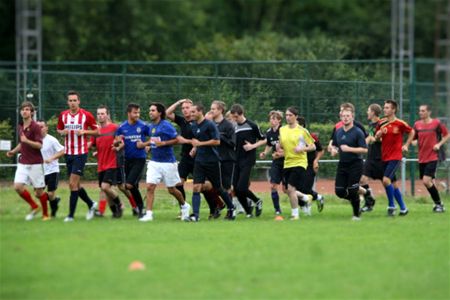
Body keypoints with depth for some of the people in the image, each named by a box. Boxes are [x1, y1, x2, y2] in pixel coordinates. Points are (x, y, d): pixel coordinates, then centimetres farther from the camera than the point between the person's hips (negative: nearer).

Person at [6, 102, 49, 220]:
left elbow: (39, 145, -17)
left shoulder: (35, 127, -10)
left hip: (35, 163, -6)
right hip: (22, 163, 6)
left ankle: (45, 214, 19)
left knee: (38, 191, 1)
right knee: (18, 186, -10)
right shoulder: (20, 127, 11)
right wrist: (14, 151, 11)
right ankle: (34, 207, 10)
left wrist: (26, 140, -29)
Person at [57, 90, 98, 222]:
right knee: (75, 185, 10)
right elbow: (58, 129, 18)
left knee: (73, 184, -12)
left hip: (81, 153, -5)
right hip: (68, 153, 5)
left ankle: (71, 214, -7)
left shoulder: (86, 115, -6)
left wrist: (84, 131, -16)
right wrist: (63, 132, -4)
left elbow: (96, 131, 1)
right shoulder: (63, 115, 5)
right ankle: (91, 204, 32)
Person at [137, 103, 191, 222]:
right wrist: (145, 144, 8)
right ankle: (149, 213, -9)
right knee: (150, 187, -10)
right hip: (154, 162, 6)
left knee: (172, 190, 7)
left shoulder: (166, 125, -13)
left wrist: (162, 143, -22)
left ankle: (184, 206, 34)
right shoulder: (151, 126, 8)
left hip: (167, 162, -6)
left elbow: (176, 139, -13)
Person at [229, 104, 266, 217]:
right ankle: (248, 211, 15)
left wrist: (253, 146, -13)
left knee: (241, 188, -16)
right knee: (236, 189, 1)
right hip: (237, 161, 6)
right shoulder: (234, 127, 10)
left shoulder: (252, 126, -5)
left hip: (248, 160, -6)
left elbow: (263, 140, 2)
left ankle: (257, 201, 10)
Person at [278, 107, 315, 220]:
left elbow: (313, 147, -2)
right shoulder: (282, 130, 8)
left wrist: (302, 148, -19)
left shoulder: (302, 131, -7)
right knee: (288, 190, 6)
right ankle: (306, 197, 35)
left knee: (291, 188, -16)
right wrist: (279, 149, 0)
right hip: (287, 163, 6)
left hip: (299, 163, -6)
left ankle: (295, 214, -3)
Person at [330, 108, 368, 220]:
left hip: (355, 164, -6)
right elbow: (334, 145, 24)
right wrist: (333, 150, 1)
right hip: (342, 164, 6)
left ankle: (356, 214, 11)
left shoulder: (358, 132, -9)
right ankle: (354, 198, 28)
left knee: (352, 191, -6)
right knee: (339, 191, -1)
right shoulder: (338, 132, 10)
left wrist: (349, 149, -22)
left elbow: (364, 149, -15)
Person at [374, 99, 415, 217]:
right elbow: (376, 138, 13)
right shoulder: (381, 123, 6)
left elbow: (411, 132, 7)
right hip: (384, 157, 6)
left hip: (395, 157, -6)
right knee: (393, 183, 9)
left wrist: (406, 145, 1)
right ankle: (403, 208, 19)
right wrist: (379, 133, -9)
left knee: (386, 180, -19)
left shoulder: (400, 124, -8)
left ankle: (391, 206, -5)